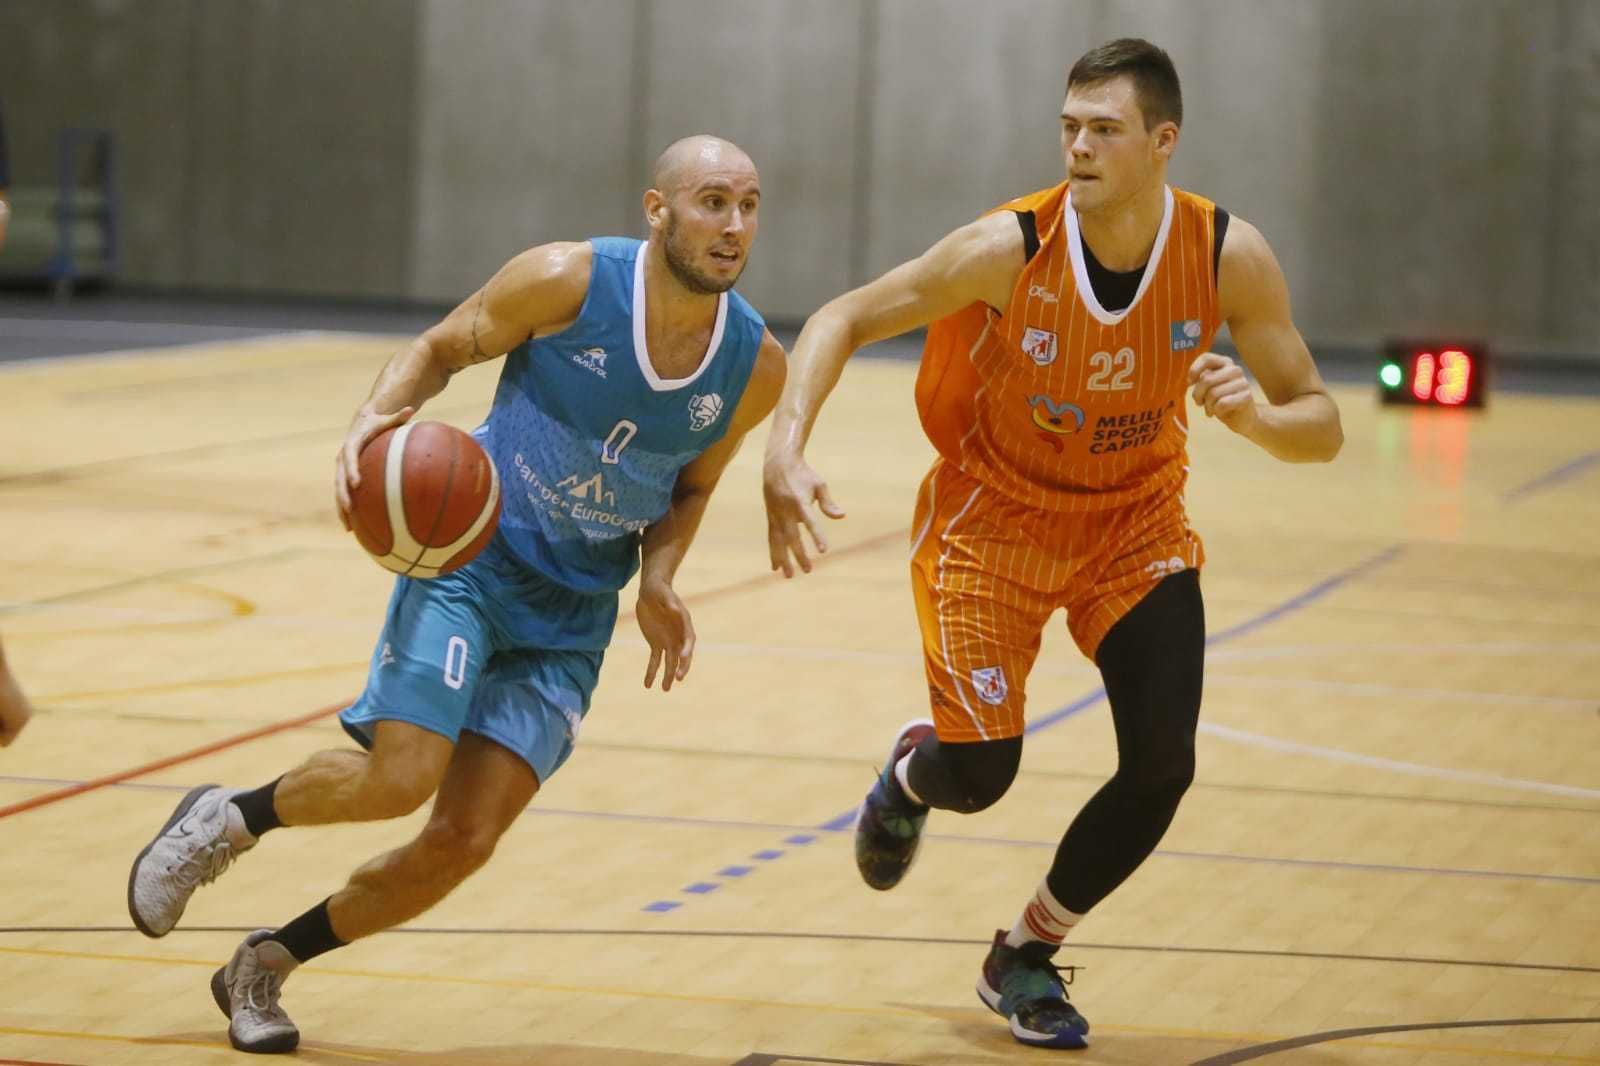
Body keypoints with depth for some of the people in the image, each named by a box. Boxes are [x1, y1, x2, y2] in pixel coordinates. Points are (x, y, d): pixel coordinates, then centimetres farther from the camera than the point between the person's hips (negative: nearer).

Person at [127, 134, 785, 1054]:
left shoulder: (756, 366, -7)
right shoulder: (566, 282, -17)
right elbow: (440, 351, -1)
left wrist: (658, 580, -6)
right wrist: (377, 417, -22)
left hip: (572, 616, 4)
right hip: (473, 554, -4)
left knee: (462, 842, -4)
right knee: (400, 778, -21)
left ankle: (266, 966, 17)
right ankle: (227, 819, 11)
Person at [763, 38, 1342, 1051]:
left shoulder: (1230, 256, -19)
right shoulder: (1009, 248, -25)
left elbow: (1322, 427, -13)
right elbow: (843, 321, -16)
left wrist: (1256, 416, -37)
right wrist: (786, 452, -32)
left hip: (1136, 527, 2)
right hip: (994, 521, -2)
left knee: (1162, 768, -11)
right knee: (978, 775, -10)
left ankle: (1025, 959, 15)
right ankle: (912, 772, 32)